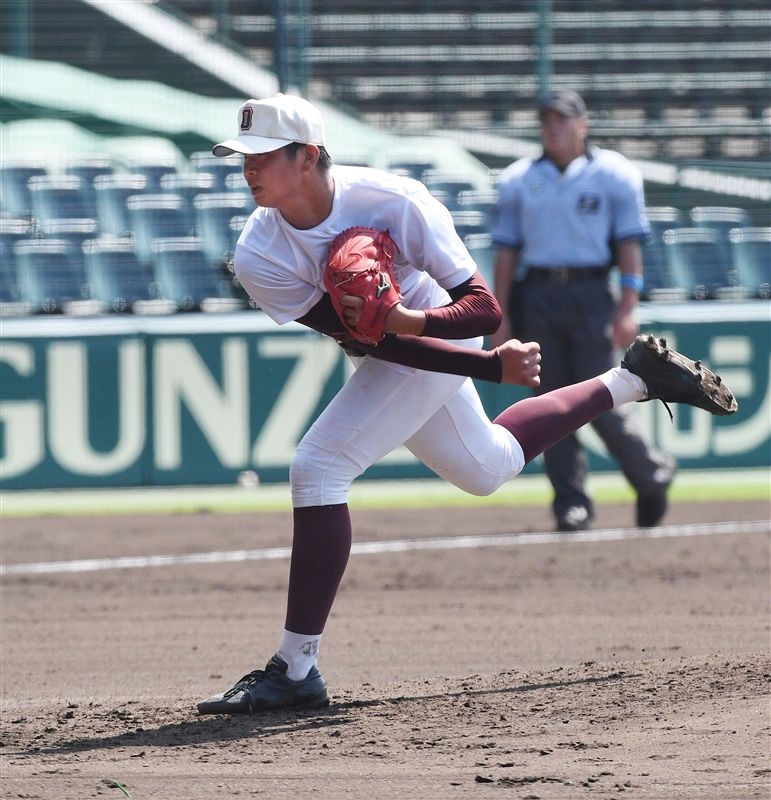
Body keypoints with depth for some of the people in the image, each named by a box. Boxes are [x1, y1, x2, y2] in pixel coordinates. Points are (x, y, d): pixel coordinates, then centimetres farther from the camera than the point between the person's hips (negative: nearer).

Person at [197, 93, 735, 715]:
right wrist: (496, 367, -29)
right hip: (383, 356, 6)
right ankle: (632, 381, 48)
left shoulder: (392, 201, -32)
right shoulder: (259, 258, -22)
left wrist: (407, 320, -48)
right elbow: (370, 340, -23)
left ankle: (297, 672, -20)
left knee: (320, 465, -22)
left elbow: (485, 310, -28)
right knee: (487, 469, 27)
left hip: (439, 332, -6)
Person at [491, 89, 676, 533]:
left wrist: (628, 308, -10)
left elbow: (630, 243, 0)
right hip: (537, 294, 3)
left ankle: (653, 475, 15)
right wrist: (502, 316, 5)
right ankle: (572, 506, 2)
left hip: (590, 294, -3)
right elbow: (507, 250, 11)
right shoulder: (519, 180, 12)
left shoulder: (613, 174, 4)